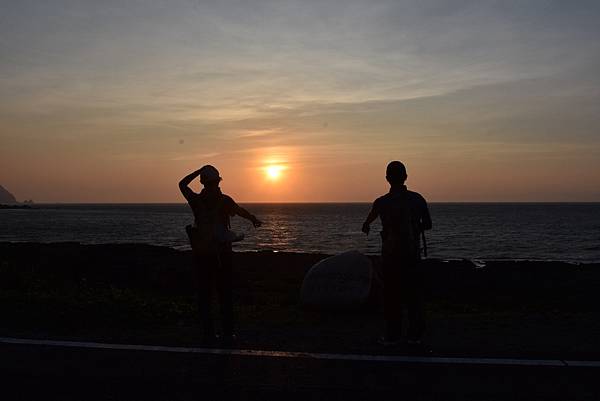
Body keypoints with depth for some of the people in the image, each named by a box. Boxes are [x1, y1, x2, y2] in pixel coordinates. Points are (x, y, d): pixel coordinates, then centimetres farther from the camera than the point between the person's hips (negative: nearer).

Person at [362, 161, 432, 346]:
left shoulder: (382, 202, -9)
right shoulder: (417, 199, -3)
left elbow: (367, 223, 11)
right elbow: (427, 225, 6)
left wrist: (366, 228, 35)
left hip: (391, 254, -2)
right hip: (413, 253, 2)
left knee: (391, 295, 6)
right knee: (414, 294, 9)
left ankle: (393, 335, 9)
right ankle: (415, 334, 12)